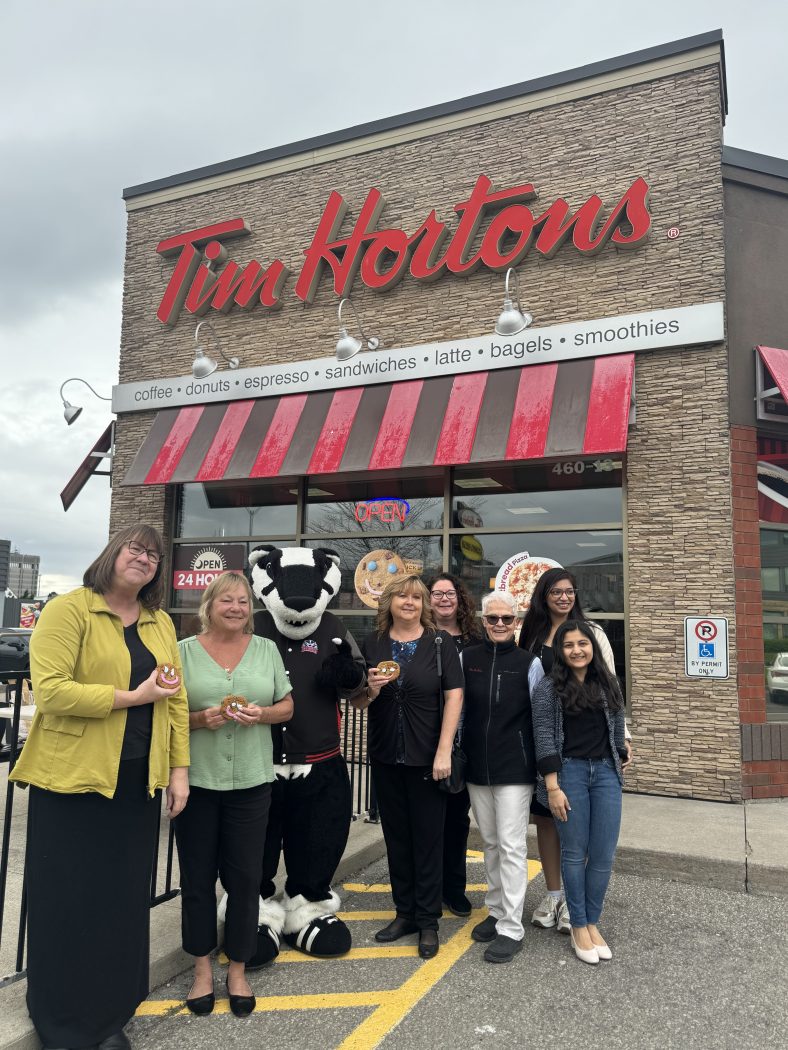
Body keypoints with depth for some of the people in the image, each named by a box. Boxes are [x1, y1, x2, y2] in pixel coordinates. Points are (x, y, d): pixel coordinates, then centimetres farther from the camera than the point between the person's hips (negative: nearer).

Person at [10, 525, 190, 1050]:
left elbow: (177, 699, 9)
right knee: (69, 900, 8)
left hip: (137, 781, 5)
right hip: (73, 778, -5)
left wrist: (180, 768, 4)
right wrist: (132, 696, -17)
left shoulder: (161, 623, 10)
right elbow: (50, 690, -19)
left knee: (125, 898, 13)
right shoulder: (68, 609, -8)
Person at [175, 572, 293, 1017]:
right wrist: (199, 719, -16)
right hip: (196, 779, -1)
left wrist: (262, 714, -12)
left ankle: (238, 971, 26)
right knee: (198, 876, 10)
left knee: (245, 877, 7)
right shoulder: (184, 651, 0)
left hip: (251, 780, 1)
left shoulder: (266, 649, 5)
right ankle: (203, 968, 29)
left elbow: (287, 706, 8)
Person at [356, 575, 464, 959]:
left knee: (428, 837, 6)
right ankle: (404, 913, 30)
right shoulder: (372, 645, 3)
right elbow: (356, 701, 7)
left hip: (427, 757, -3)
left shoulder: (440, 643, -5)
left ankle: (428, 921, 21)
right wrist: (370, 690, -16)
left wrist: (443, 752, -14)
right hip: (386, 758, 3)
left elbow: (453, 697, -9)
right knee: (396, 836, 14)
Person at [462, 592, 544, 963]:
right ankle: (497, 911, 32)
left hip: (515, 769, -3)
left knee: (512, 847, 0)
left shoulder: (530, 663, -4)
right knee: (490, 843, 16)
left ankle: (511, 928, 10)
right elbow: (457, 710, 8)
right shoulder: (466, 658, 2)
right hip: (476, 767, 3)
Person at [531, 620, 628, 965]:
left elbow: (617, 730, 17)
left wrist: (619, 764, 15)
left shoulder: (608, 685, 9)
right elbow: (544, 738, -8)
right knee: (575, 853, 4)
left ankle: (592, 922, 20)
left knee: (604, 854, 3)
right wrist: (552, 787, -12)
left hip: (606, 772, 4)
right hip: (569, 771, -4)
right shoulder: (549, 687, -4)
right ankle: (578, 926, 19)